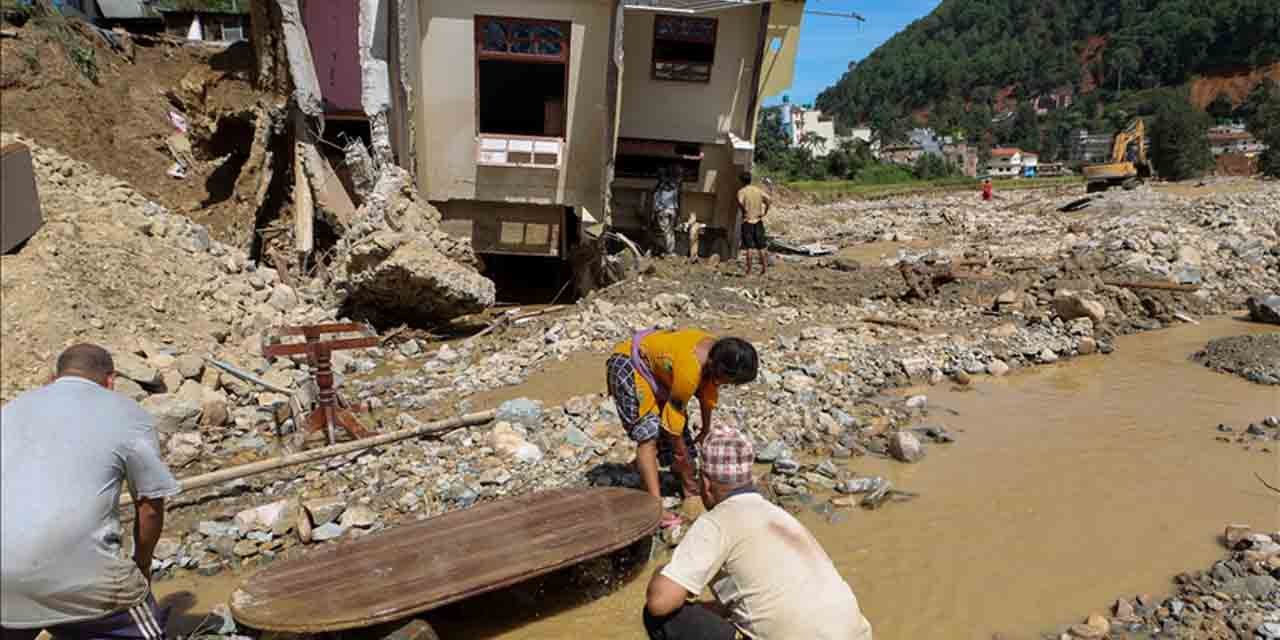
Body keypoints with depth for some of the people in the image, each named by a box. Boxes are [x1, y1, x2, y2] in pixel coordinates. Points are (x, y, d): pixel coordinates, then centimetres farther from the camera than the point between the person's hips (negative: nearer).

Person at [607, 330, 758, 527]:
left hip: (656, 366, 9)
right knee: (648, 435, -22)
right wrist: (680, 452, -9)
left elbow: (708, 391, 6)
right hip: (629, 365, -9)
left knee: (680, 436, 11)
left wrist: (706, 428, 18)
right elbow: (674, 412, -24)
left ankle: (690, 491, 28)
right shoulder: (689, 369, -38)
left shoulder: (718, 351, -13)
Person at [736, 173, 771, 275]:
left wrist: (743, 212, -10)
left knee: (749, 246, 1)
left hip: (747, 221, -3)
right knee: (761, 245, 11)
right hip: (758, 221, 4)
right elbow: (769, 200, -3)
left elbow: (740, 203, -26)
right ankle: (764, 266, 10)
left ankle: (749, 270, 2)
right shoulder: (758, 190, 7)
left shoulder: (741, 191, -6)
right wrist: (765, 212, 2)